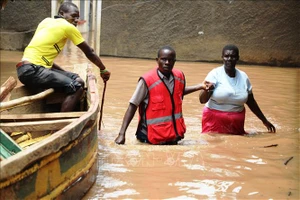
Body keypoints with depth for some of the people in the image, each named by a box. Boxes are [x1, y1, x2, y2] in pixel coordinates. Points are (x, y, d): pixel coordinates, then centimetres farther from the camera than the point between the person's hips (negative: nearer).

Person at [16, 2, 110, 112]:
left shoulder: (47, 21, 18)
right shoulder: (68, 27, -4)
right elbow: (89, 53, 5)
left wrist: (63, 72, 18)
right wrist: (103, 70, 18)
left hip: (29, 68, 9)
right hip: (31, 70, -9)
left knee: (78, 80, 6)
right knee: (76, 87, -18)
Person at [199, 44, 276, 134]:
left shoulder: (243, 77, 3)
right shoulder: (215, 74, -8)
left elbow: (251, 102, 15)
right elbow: (202, 100, -15)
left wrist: (264, 120, 20)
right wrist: (207, 90, -36)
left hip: (236, 123, 3)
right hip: (214, 121, -3)